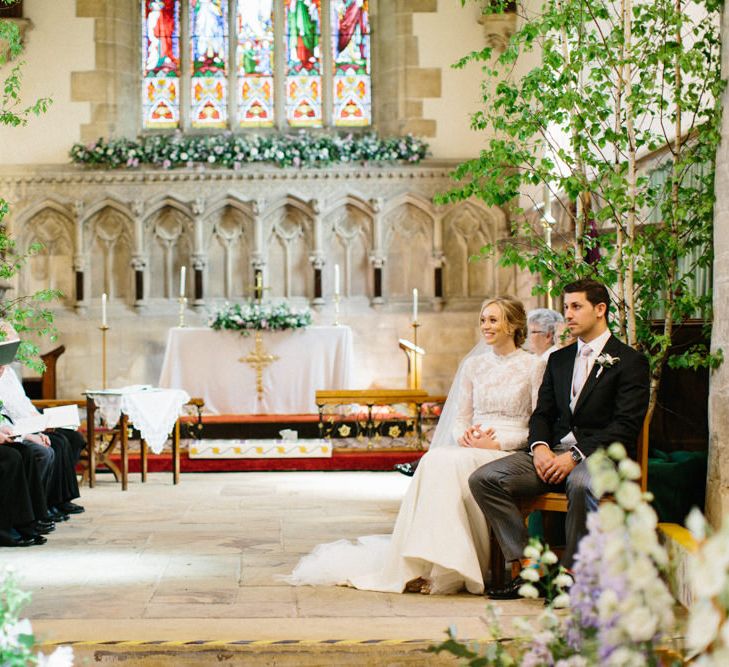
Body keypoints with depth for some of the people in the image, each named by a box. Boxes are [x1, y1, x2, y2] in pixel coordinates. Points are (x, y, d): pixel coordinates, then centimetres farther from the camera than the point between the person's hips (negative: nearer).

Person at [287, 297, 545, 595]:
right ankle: (417, 565, -33)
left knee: (449, 463, -34)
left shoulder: (534, 366, 3)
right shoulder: (473, 365, 18)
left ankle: (444, 569, -32)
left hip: (511, 453, -4)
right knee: (434, 460, -31)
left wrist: (497, 442, -13)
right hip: (471, 448, 4)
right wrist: (464, 435, -6)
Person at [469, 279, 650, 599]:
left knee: (582, 485, -42)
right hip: (553, 452, 6)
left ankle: (570, 572, -20)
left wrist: (576, 455, -19)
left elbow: (626, 426, -10)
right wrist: (540, 447, -6)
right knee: (483, 479, -15)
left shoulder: (629, 361, 0)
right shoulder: (559, 359, 21)